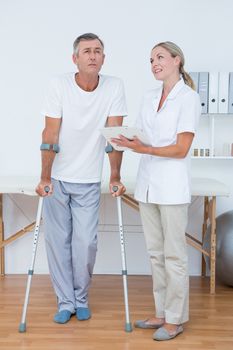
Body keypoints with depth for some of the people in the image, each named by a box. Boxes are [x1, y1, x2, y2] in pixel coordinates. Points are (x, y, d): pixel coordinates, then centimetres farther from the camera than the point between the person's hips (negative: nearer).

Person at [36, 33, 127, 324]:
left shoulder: (114, 87, -7)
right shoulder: (59, 85, -11)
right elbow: (50, 134, -13)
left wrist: (115, 177, -9)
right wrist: (45, 178, -15)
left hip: (89, 182, 1)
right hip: (57, 179, 0)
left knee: (86, 242, 0)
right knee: (57, 240, 4)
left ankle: (81, 298, 22)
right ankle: (66, 301, 19)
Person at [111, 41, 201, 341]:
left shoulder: (188, 97, -7)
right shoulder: (149, 98, 13)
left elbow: (181, 149, -13)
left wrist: (145, 149, -22)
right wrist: (128, 142, -6)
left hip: (171, 187, -7)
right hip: (147, 183, 7)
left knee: (173, 255, 2)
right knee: (155, 252, 13)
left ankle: (175, 319, 15)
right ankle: (162, 312, 25)